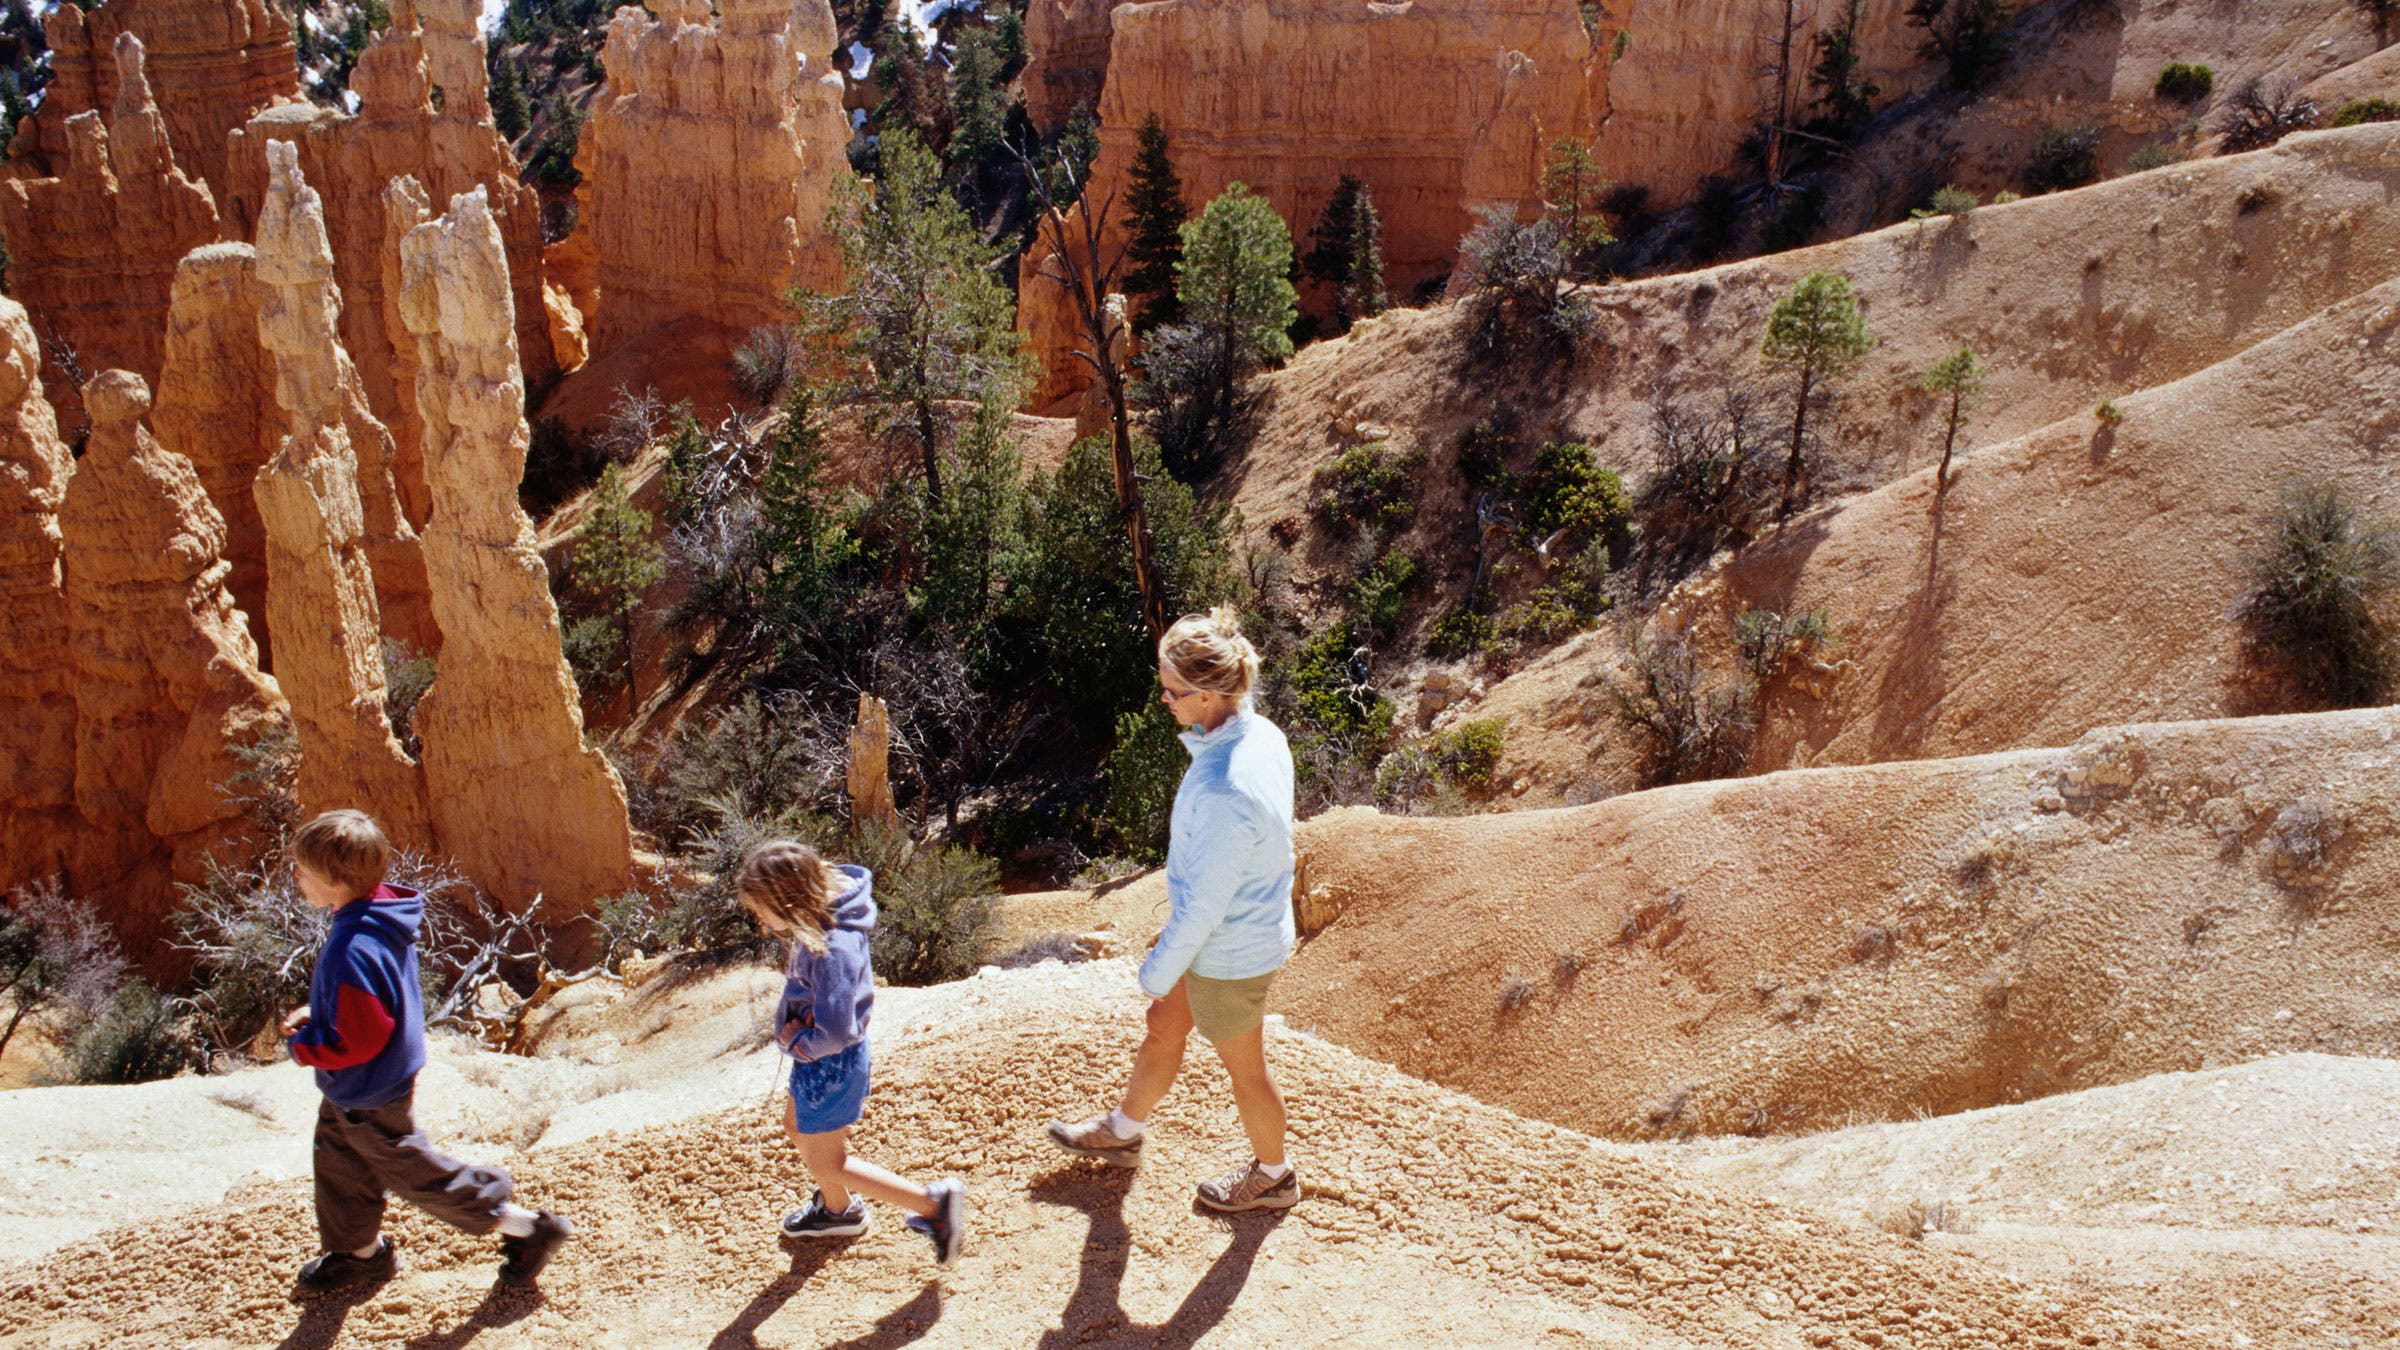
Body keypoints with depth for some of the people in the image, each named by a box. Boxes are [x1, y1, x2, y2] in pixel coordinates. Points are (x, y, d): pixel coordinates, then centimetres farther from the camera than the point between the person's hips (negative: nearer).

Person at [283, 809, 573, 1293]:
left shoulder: (353, 953, -37)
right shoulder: (382, 917, -6)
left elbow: (359, 1041, -30)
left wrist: (302, 1044, -15)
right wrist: (315, 1016, 4)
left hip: (370, 1101, -9)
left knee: (415, 1173, 7)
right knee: (340, 1164, 26)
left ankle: (527, 1229, 18)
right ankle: (358, 1252, 48)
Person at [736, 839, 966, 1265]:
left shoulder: (832, 950, -35)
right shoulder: (823, 920, -8)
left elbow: (833, 1034, -34)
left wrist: (795, 1039, -16)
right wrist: (791, 1020, -9)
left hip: (831, 1065, -9)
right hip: (816, 1060, 9)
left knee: (827, 1163, 9)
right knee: (798, 1128, 29)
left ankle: (933, 1204, 12)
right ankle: (835, 1209, 53)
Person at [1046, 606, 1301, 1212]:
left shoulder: (1226, 793, -38)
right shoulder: (1262, 735, -11)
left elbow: (1205, 902, -26)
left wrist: (1160, 969, -12)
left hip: (1228, 955, -9)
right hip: (1242, 929, 9)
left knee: (1244, 1068, 17)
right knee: (1163, 1028, 27)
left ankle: (1272, 1176, 43)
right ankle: (1123, 1131, 52)